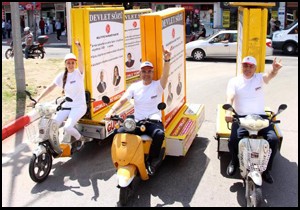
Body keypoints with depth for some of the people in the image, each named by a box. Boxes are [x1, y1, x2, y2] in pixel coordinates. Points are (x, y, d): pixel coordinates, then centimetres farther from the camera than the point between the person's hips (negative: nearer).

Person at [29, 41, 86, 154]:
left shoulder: (79, 73, -7)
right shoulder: (62, 75, 4)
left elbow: (81, 61, -28)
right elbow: (50, 87, 4)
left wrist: (79, 49, -47)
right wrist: (37, 99, -4)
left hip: (79, 106, -5)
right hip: (66, 105, 5)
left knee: (68, 127, -24)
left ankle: (80, 138, 9)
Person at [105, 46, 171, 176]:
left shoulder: (158, 85, -1)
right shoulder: (134, 86, 7)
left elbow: (165, 75, -22)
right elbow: (122, 100, -2)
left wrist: (166, 60, -42)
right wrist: (112, 111, -22)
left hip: (154, 122, -3)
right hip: (137, 122, 3)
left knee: (159, 134, -35)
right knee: (119, 133, -20)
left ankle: (151, 162, -11)